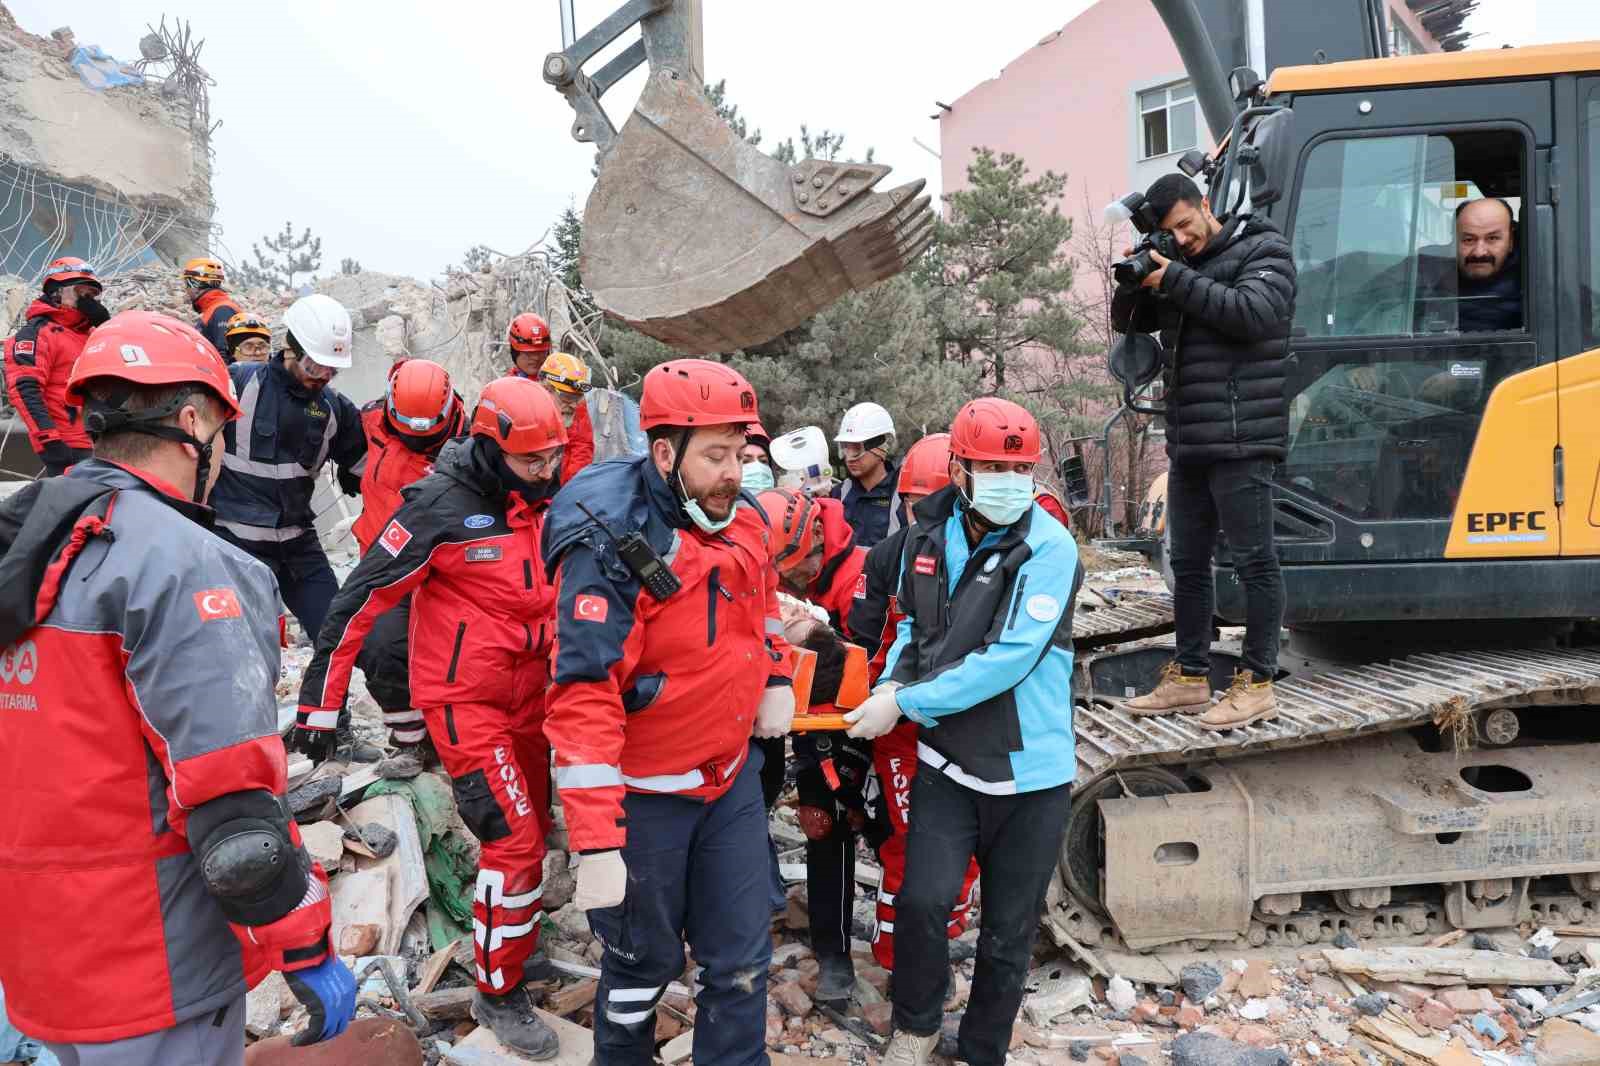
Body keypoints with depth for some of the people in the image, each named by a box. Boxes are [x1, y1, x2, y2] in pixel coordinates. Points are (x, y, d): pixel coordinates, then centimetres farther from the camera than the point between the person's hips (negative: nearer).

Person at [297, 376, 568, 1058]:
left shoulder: (545, 502, 1)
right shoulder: (442, 507, -18)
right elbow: (362, 597, -15)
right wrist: (321, 702, -12)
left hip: (527, 692, 7)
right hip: (464, 698, -7)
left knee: (532, 828, 16)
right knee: (514, 839, -10)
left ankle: (508, 929, 40)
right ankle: (499, 993, 8)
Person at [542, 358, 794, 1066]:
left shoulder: (743, 521, -2)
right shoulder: (612, 550, -24)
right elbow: (584, 702, -27)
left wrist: (777, 679, 4)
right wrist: (595, 845, -29)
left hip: (732, 775, 6)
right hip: (643, 793, -5)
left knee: (742, 957, 14)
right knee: (645, 961, 16)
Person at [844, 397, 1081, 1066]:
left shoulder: (1049, 548, -15)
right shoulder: (928, 536, 1)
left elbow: (1010, 658, -23)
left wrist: (906, 703, -19)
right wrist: (890, 683, -6)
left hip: (1029, 770, -3)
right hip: (946, 759, 3)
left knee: (1008, 932, 10)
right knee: (922, 899, -9)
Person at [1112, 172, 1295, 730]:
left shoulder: (1263, 250, 0)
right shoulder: (1178, 264, 18)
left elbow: (1253, 313, -18)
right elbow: (1129, 322, 20)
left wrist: (1175, 279, -15)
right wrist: (1134, 280, 0)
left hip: (1240, 440, -7)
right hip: (1188, 443, 8)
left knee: (1254, 559, -3)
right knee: (1188, 562, 11)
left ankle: (1257, 685, 3)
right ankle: (1190, 679, 20)